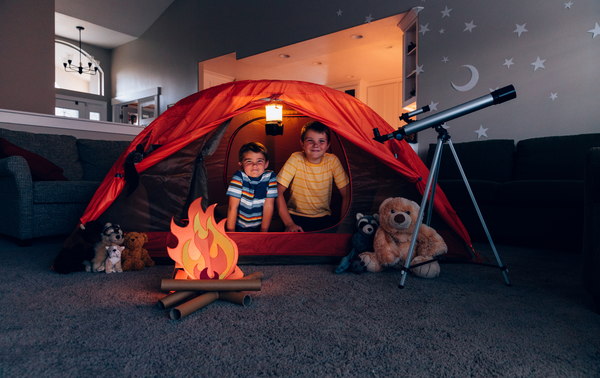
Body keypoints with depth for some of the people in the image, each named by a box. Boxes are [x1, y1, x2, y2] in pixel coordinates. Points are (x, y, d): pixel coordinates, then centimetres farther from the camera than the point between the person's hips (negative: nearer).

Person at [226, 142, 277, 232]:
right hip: (239, 228, -1)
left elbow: (268, 206, -6)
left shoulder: (270, 176, -7)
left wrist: (263, 232, -8)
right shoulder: (239, 177, -12)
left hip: (259, 228, 1)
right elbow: (233, 207, -11)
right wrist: (231, 232, -12)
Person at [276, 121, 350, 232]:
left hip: (323, 217, 2)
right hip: (296, 216, -2)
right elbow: (278, 191, -14)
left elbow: (346, 195, -3)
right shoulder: (296, 159, -12)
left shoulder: (332, 160, -7)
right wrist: (289, 223, -21)